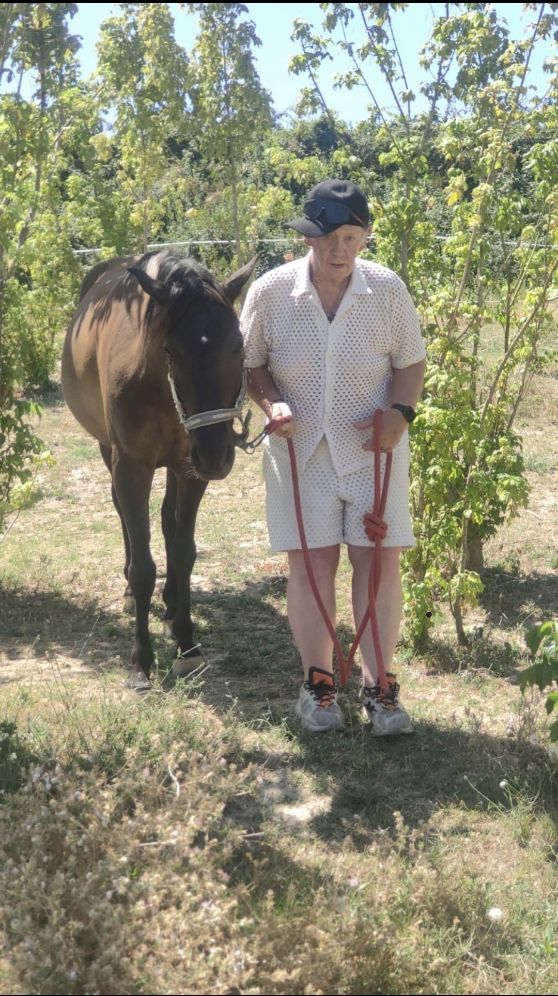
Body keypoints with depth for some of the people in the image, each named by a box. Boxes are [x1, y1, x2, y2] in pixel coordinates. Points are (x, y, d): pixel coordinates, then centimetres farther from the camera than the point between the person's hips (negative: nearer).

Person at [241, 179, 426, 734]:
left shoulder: (388, 289, -6)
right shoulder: (270, 292, -8)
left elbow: (412, 362, 3)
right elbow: (250, 364, 3)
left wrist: (401, 412, -14)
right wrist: (271, 404, -16)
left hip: (373, 450, 1)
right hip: (302, 450, 0)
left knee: (380, 561, 0)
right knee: (311, 562, 3)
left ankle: (379, 686, 13)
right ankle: (316, 681, 20)